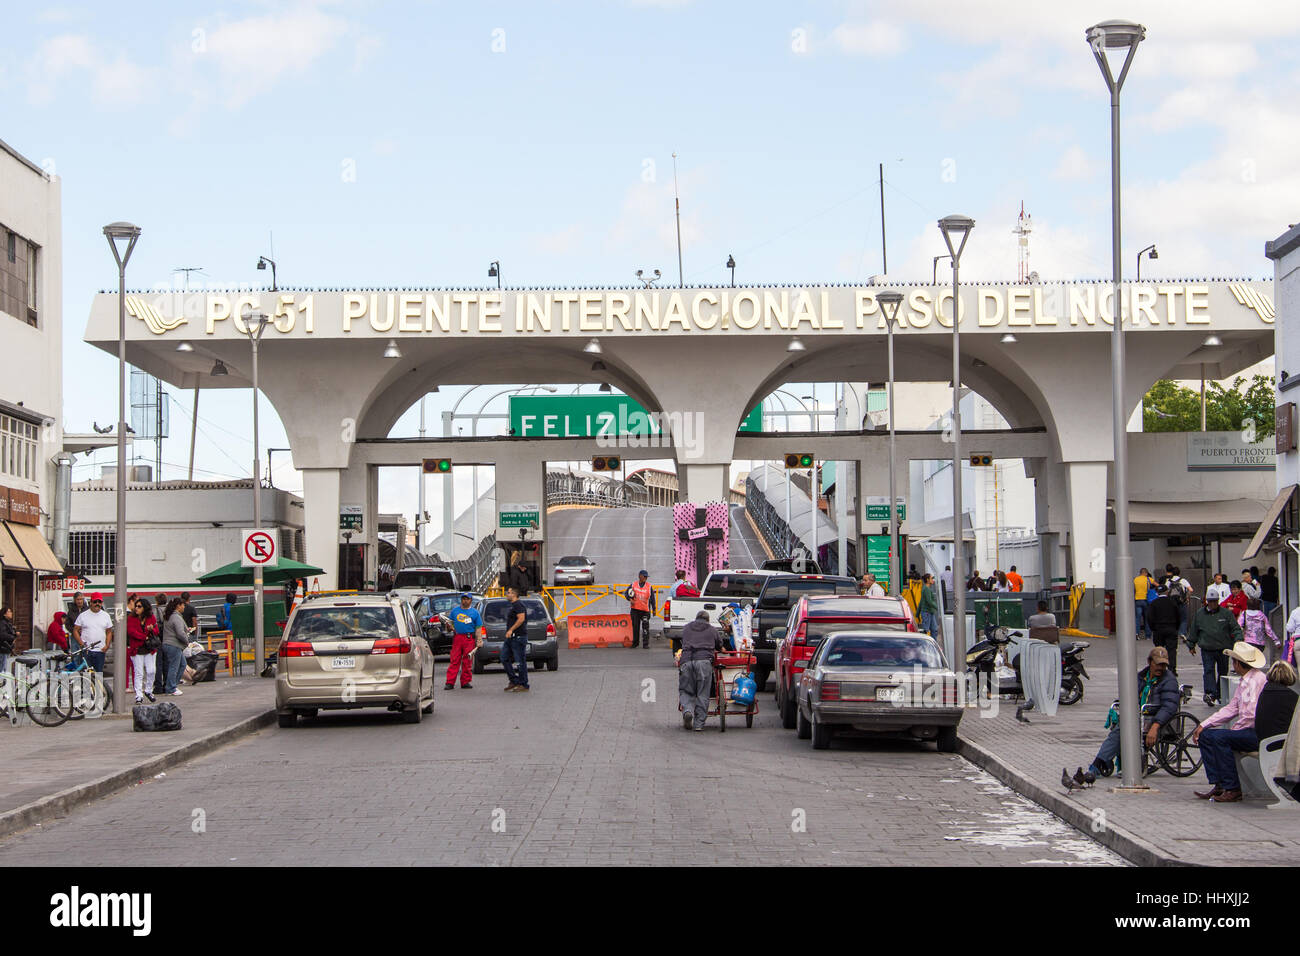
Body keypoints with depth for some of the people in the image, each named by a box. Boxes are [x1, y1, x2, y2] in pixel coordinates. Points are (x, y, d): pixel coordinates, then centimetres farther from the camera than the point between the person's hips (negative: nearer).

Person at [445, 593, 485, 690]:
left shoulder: (475, 612, 11)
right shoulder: (455, 611, 16)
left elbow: (478, 628, 8)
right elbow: (451, 622, 23)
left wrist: (479, 640, -2)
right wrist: (451, 627, 0)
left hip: (469, 639, -1)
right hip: (457, 637, 1)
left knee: (467, 662, 0)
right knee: (454, 661, -5)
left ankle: (466, 682, 7)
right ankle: (450, 682, -6)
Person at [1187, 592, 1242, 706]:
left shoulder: (1226, 613, 2)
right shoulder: (1199, 614, 6)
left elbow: (1235, 629, 1)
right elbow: (1193, 631, 15)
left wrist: (1238, 640, -16)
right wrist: (1191, 645, 19)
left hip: (1223, 649, 0)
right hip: (1207, 650, 0)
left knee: (1223, 672, 9)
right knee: (1208, 671, -15)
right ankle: (1210, 693, -24)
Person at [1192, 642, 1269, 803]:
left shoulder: (1255, 680, -17)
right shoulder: (1245, 681, 15)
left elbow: (1250, 716, -24)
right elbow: (1231, 709, 18)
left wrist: (1233, 730, -8)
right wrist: (1203, 725, 12)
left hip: (1259, 735, -10)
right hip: (1248, 732, 10)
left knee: (1219, 737, -26)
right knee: (1205, 735, 6)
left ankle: (1232, 789, -19)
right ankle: (1217, 785, 1)